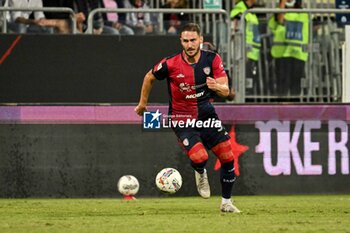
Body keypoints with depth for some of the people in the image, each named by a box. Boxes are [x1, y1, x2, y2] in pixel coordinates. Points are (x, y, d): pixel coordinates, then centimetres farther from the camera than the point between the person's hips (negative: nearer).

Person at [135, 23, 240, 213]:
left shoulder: (213, 59, -10)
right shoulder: (170, 64, -16)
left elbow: (226, 91, -11)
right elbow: (149, 77, 3)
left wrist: (217, 87, -34)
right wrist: (142, 103, 14)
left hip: (206, 114, 3)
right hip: (181, 118, -3)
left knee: (228, 158, 0)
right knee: (199, 157, -24)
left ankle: (226, 203, 19)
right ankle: (200, 174, 15)